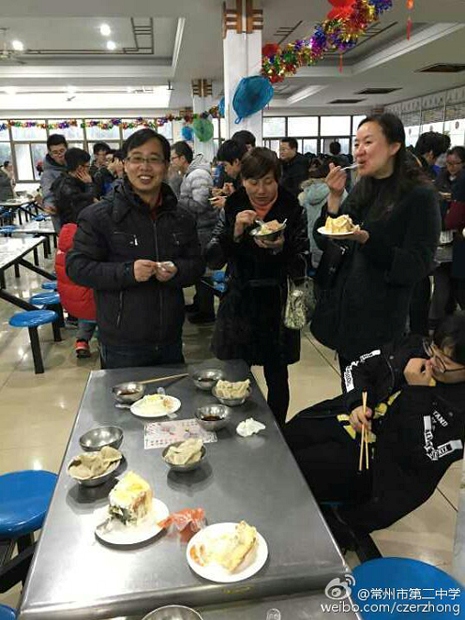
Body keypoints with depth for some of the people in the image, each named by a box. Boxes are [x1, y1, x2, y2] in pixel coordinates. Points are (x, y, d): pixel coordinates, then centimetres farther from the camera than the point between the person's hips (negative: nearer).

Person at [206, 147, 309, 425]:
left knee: (277, 378, 11)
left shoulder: (293, 211, -6)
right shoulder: (232, 208, -1)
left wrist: (280, 247, -26)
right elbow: (212, 260, -5)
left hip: (276, 308, -1)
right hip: (238, 306, 2)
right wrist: (235, 232, -20)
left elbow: (301, 269, -8)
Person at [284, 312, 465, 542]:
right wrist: (357, 404, -14)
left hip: (378, 461, -6)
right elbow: (358, 368, 5)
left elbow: (421, 458, -24)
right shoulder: (413, 347, -5)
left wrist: (416, 392, -26)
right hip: (344, 420, 6)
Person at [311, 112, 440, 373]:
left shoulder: (420, 195, -11)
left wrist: (365, 239, -27)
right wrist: (335, 197, -7)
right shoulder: (362, 190, 8)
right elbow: (326, 243, 6)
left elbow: (418, 266, -15)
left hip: (380, 318, -6)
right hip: (345, 310, 6)